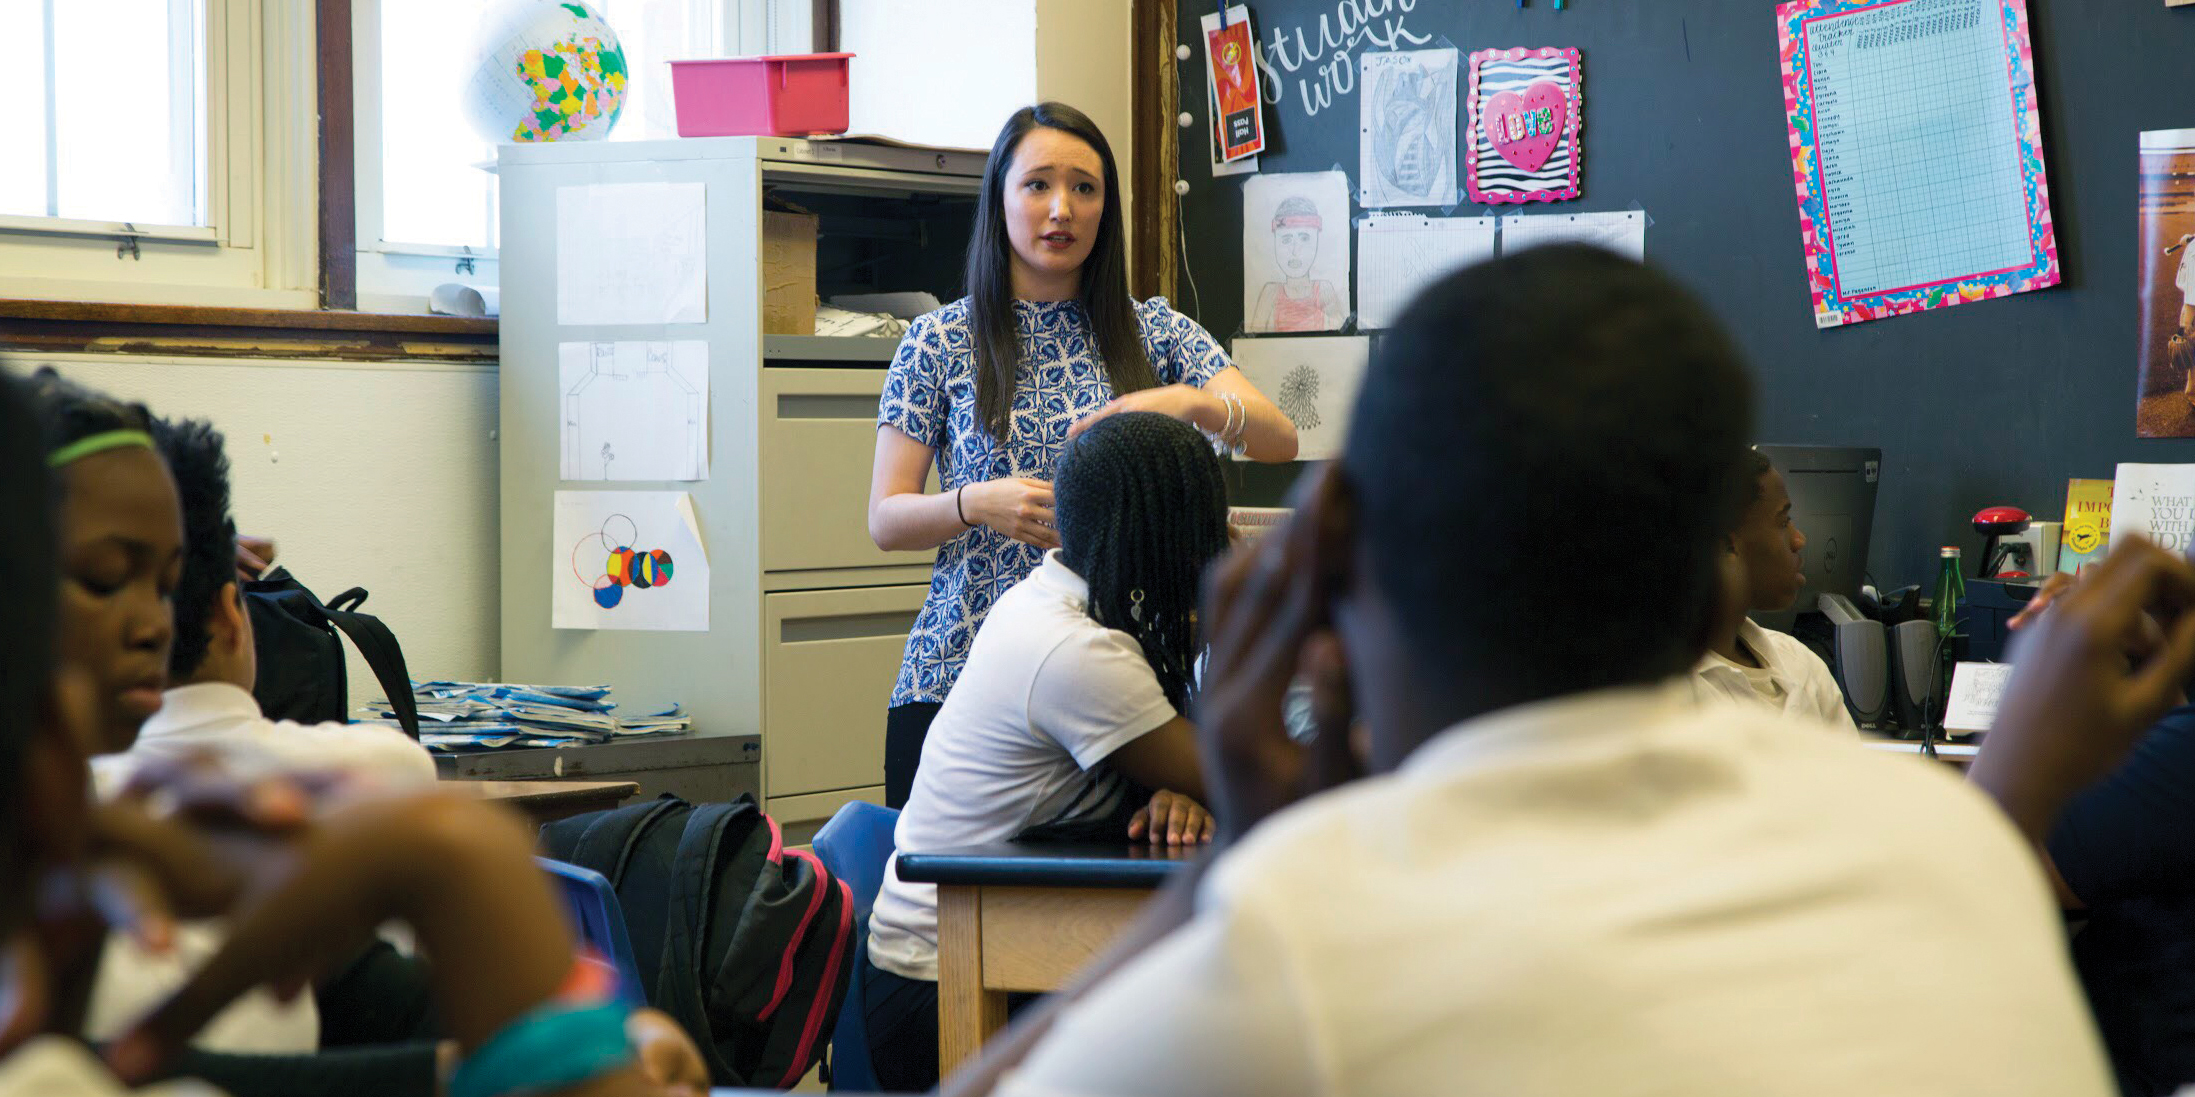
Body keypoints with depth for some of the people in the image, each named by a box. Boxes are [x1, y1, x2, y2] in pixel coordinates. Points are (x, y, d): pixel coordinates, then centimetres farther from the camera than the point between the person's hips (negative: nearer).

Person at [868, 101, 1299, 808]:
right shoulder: (939, 343, 4)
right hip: (961, 672, -1)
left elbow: (1280, 442, -4)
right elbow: (885, 521, 2)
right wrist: (975, 504, -18)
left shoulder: (1154, 332, 8)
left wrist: (1186, 401, -23)